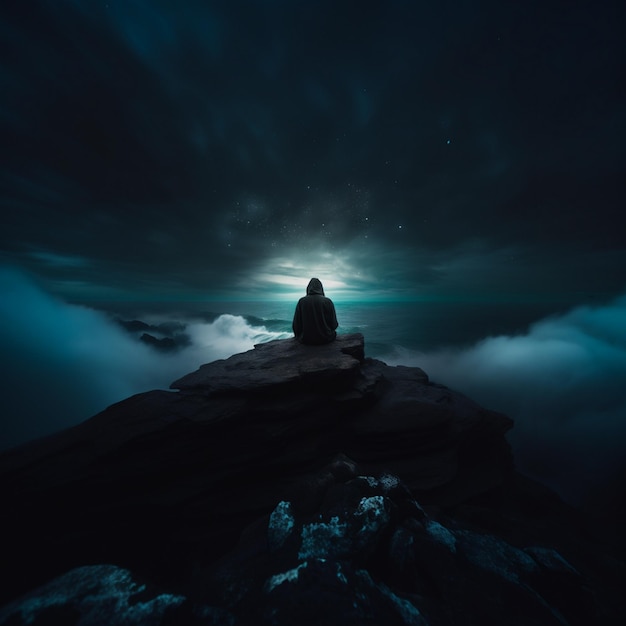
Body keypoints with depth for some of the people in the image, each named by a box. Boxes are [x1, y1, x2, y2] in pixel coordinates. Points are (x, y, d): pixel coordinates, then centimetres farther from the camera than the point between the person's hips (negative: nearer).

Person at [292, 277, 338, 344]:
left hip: (306, 339, 1)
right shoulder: (328, 301, -9)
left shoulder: (301, 301, -8)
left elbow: (296, 324, -7)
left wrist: (299, 335, 14)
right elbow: (334, 324, -7)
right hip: (326, 339, 0)